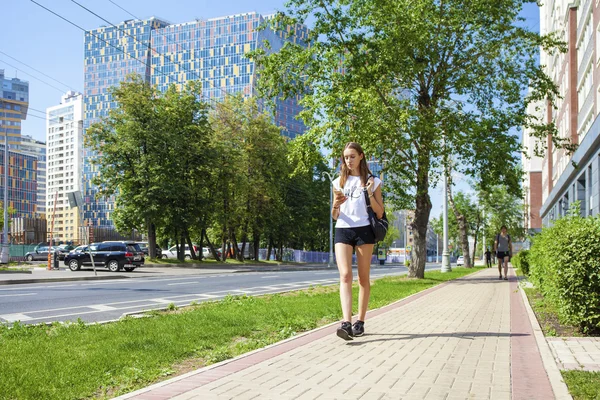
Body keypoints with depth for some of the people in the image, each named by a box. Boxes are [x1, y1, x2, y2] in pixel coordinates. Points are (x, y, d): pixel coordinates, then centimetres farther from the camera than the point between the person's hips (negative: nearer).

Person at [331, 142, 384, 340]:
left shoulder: (372, 181, 7)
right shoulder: (339, 182, 14)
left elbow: (380, 213, 3)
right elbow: (334, 216, 13)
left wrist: (370, 194, -11)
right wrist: (336, 205, -9)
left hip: (364, 230, -1)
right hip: (342, 230, 1)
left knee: (363, 278, 3)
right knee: (345, 275, -14)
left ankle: (360, 322, 13)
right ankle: (346, 322, -23)